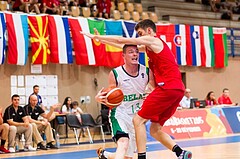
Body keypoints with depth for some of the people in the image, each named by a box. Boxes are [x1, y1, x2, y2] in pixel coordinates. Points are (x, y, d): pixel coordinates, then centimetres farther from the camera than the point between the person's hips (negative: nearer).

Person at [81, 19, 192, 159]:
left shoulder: (153, 40, 0)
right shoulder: (151, 46, 27)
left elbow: (122, 40, -1)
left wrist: (96, 37, 7)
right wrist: (101, 40, 32)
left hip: (168, 87, -9)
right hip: (178, 89, 9)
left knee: (138, 120, -5)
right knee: (155, 129, 12)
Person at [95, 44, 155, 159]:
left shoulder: (146, 72, -7)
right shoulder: (115, 74, -14)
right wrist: (100, 98, -30)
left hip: (136, 115, 4)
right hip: (119, 114, -4)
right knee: (123, 144, -33)